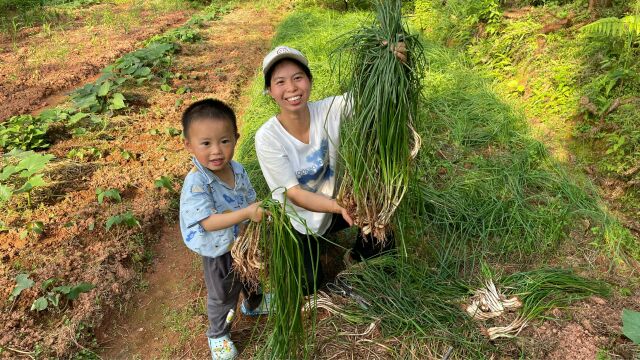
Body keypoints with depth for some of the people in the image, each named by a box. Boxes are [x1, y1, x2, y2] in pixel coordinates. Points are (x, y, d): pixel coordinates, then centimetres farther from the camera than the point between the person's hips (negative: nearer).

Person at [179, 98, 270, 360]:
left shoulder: (237, 169, -12)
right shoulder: (196, 184, -33)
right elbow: (208, 222, -36)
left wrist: (259, 214, -18)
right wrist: (246, 213, -44)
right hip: (220, 252, -6)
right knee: (222, 296, 19)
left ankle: (253, 305, 65)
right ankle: (218, 334, 48)